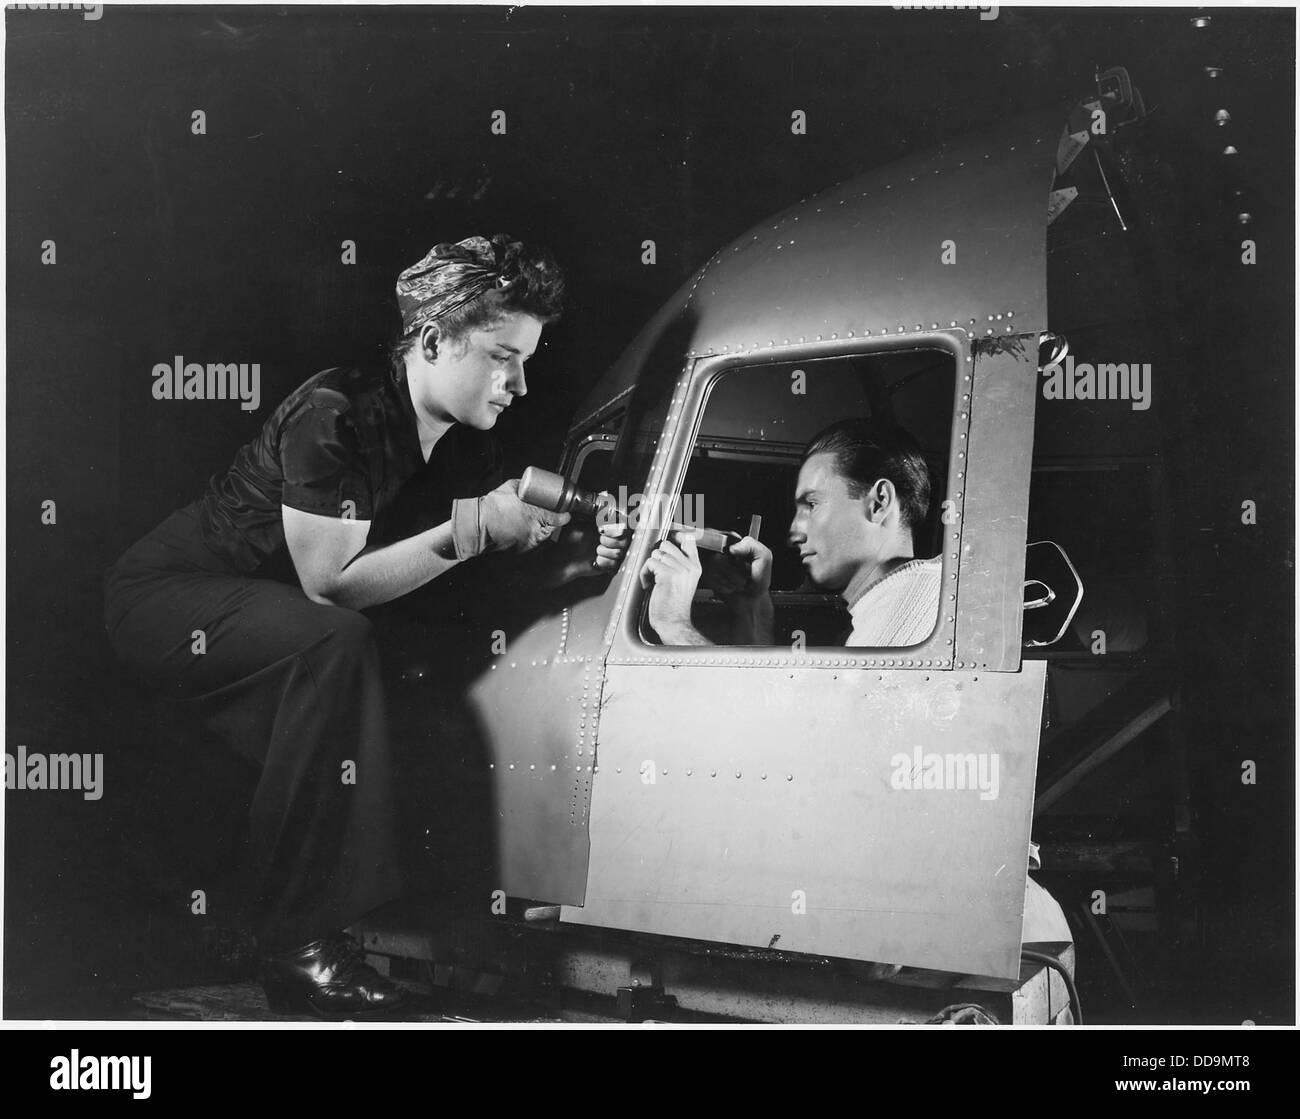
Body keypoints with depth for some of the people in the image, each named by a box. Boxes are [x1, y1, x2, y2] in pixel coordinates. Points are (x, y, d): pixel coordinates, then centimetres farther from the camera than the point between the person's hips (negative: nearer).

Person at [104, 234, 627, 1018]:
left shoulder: (466, 445, -2)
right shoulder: (333, 416, -25)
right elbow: (331, 582, -28)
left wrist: (582, 560, -22)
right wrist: (470, 528, -33)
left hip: (267, 617, 7)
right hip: (163, 596, -7)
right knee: (337, 644, -34)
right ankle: (300, 943, -29)